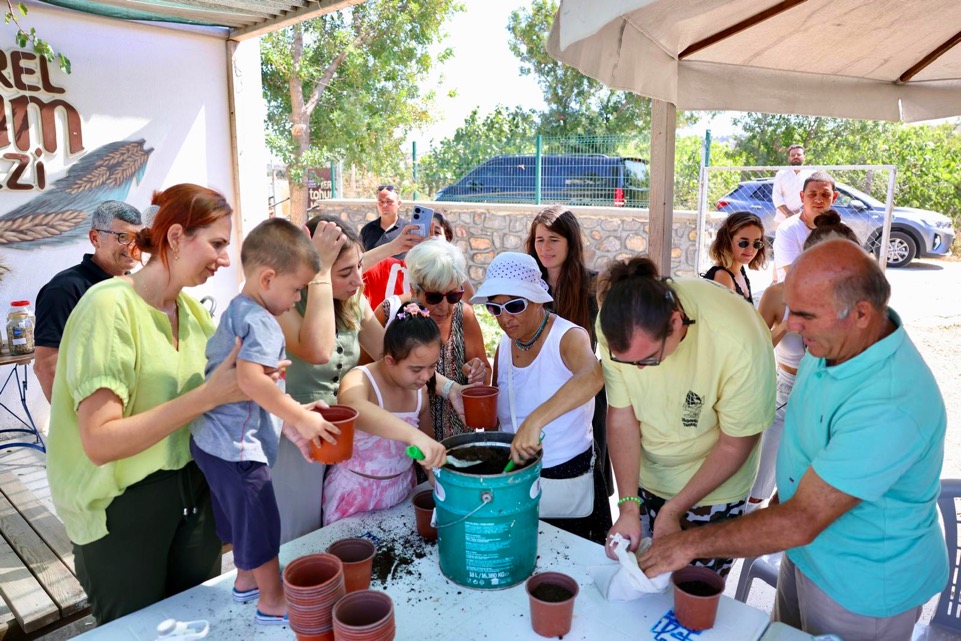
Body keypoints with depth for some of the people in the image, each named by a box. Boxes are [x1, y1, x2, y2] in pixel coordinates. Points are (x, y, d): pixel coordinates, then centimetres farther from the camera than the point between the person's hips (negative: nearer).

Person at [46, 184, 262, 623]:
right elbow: (99, 443, -26)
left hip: (194, 491, 6)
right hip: (123, 507, -6)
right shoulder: (110, 307, -19)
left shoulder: (192, 310, 3)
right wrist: (209, 395, -29)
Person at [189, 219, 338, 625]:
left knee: (242, 514, 25)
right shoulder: (261, 321, -22)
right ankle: (273, 602, 22)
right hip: (236, 444, -10)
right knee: (261, 521, 5)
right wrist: (300, 417, -31)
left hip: (213, 437, 10)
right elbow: (251, 378, -36)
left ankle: (246, 579, 43)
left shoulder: (234, 310, 11)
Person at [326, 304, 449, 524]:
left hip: (402, 491, 5)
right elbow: (354, 409, -48)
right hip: (354, 497, -5)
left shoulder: (419, 390, -3)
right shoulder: (359, 380, -23)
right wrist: (414, 435, -63)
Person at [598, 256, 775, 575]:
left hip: (711, 485, -3)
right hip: (644, 477, 3)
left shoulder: (739, 342, -34)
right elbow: (621, 416, -14)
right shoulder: (616, 326, -24)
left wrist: (673, 510, -17)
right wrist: (629, 506, -19)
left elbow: (734, 445, -20)